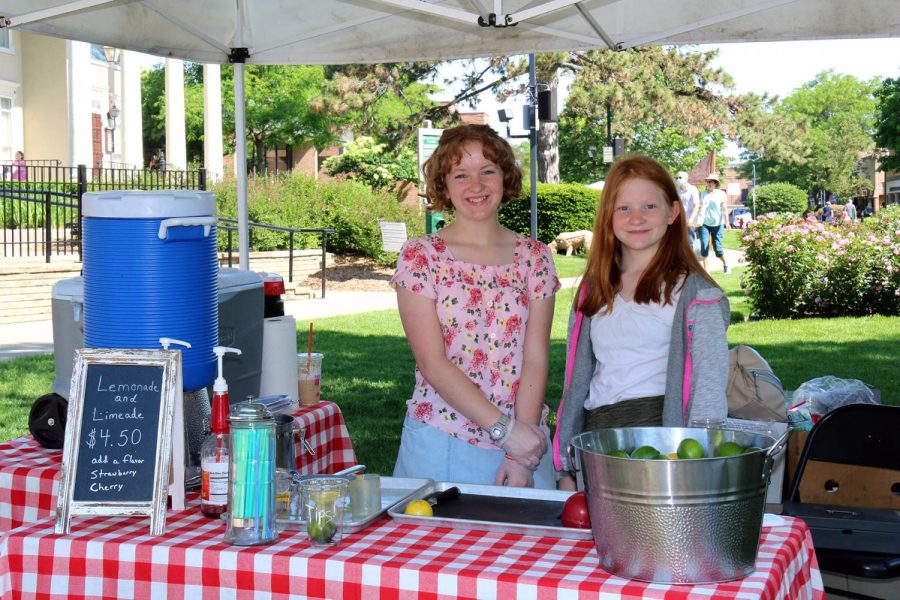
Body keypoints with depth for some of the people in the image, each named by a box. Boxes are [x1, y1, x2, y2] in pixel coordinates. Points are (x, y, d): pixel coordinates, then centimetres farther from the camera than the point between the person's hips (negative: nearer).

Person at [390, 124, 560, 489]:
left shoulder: (534, 258, 5)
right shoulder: (420, 256, -1)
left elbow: (536, 359, -1)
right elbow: (432, 363, -8)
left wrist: (523, 457, -11)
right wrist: (504, 429, -15)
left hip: (525, 442, 2)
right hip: (441, 446, -2)